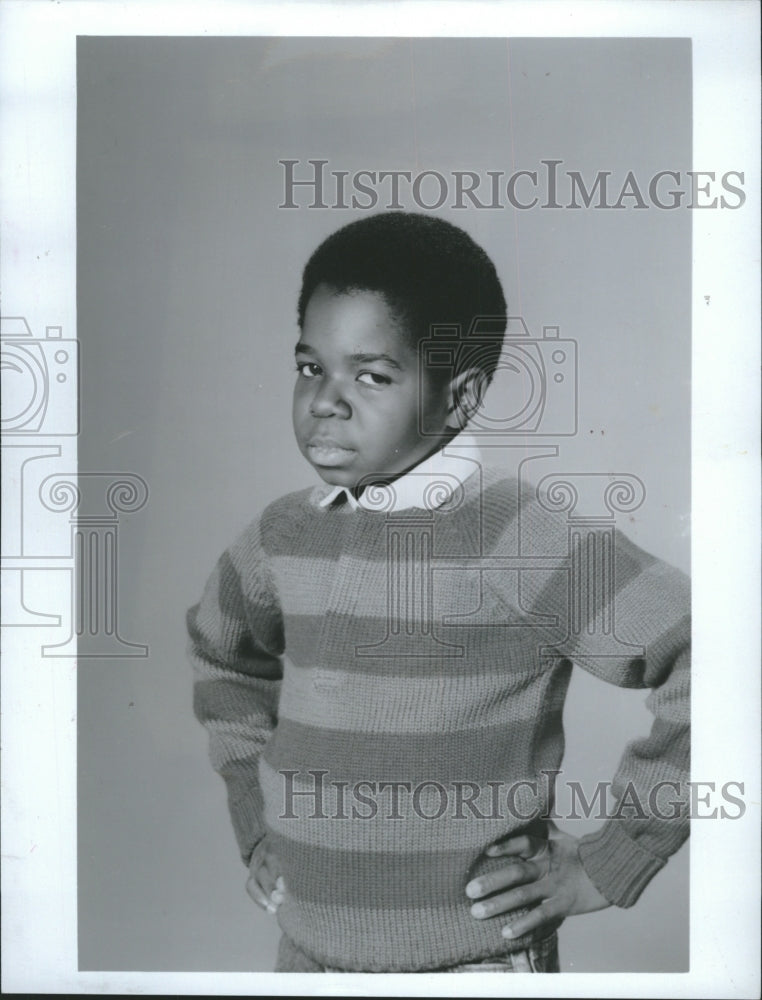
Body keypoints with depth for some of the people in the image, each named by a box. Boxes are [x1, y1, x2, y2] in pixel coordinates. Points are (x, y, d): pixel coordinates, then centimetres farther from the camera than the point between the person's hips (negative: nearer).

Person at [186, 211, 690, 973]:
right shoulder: (286, 535, -2)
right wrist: (255, 817, 11)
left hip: (472, 960, -5)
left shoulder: (514, 537, -20)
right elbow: (221, 650, 18)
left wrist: (606, 865, -17)